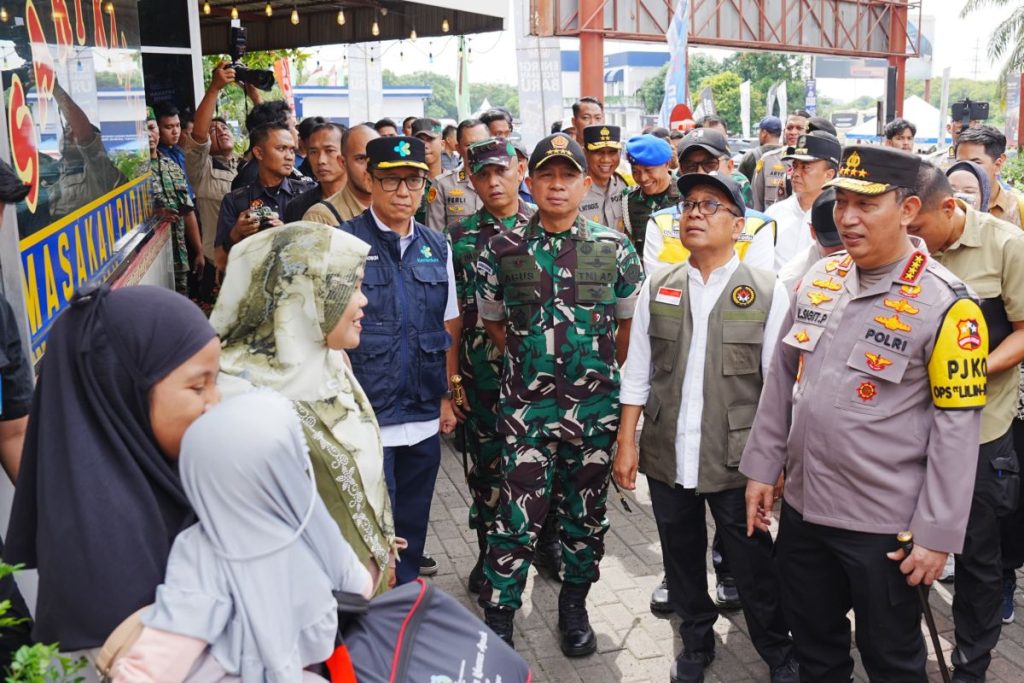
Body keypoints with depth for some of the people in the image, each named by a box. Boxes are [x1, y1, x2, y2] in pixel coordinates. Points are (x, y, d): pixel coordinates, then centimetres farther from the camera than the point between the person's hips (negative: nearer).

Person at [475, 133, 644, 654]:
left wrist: (604, 373, 7)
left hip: (596, 407, 2)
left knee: (586, 514, 13)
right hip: (525, 406, -1)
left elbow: (629, 323, 8)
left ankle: (574, 607, 34)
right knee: (518, 517, -1)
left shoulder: (615, 249, 0)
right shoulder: (502, 251, -1)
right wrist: (531, 363, 8)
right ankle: (497, 621, 15)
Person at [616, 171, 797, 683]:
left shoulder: (768, 292, -6)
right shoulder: (657, 288, 4)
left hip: (737, 461, -3)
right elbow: (637, 373, 6)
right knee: (681, 560, 18)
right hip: (667, 457, 3)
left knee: (752, 566, 9)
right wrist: (626, 443, 4)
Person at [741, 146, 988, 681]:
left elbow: (956, 427, -14)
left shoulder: (944, 305, -15)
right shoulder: (820, 278, 3)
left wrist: (937, 534, -14)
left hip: (884, 523, -5)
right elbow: (781, 378, 10)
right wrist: (762, 466, 9)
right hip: (802, 506, 5)